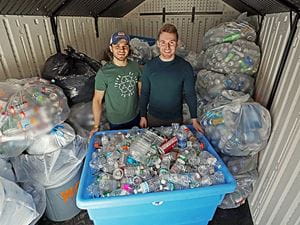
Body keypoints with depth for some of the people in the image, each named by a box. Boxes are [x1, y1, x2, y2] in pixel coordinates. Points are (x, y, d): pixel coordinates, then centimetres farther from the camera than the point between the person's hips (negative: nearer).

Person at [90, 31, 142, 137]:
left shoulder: (135, 66, -8)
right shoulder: (103, 72, -20)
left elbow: (140, 90, 2)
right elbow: (97, 100, -13)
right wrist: (96, 126, -11)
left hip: (135, 117, 4)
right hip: (116, 122, -3)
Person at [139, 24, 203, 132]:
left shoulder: (185, 66, -13)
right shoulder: (149, 66, -11)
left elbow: (190, 94, -6)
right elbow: (144, 93, -2)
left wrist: (194, 119, -4)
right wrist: (143, 116, 1)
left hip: (176, 118, 0)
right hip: (153, 117, 1)